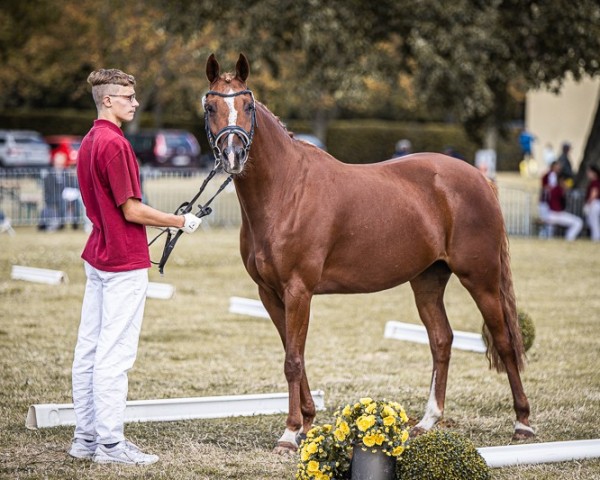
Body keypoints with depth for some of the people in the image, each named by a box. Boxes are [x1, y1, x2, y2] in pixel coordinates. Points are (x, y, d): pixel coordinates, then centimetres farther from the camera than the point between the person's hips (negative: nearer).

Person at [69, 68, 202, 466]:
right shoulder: (115, 144, -17)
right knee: (114, 355, -6)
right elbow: (132, 210, -18)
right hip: (125, 262, -10)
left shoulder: (89, 142, 13)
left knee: (89, 350, 11)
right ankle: (110, 444, -2)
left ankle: (86, 437, 17)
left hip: (98, 256, 10)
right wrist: (182, 222, -8)